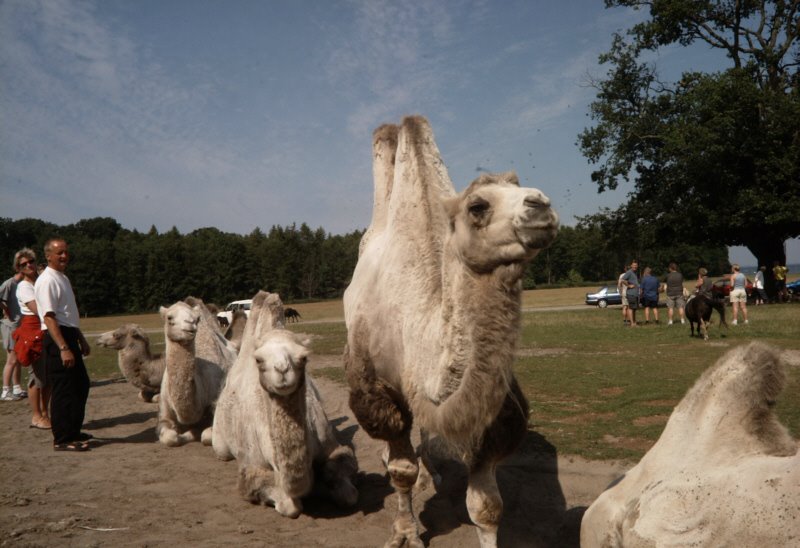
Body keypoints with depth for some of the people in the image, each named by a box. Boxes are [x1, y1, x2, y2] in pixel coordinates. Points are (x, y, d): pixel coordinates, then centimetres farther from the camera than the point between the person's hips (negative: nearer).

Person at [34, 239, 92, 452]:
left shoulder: (63, 278, 15)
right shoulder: (47, 281, -15)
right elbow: (49, 317, -22)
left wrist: (81, 339, 27)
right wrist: (63, 348, -28)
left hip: (69, 336, 10)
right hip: (56, 339, -10)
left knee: (81, 385, 17)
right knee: (62, 390, -4)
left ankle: (73, 432, 30)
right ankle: (62, 440, 5)